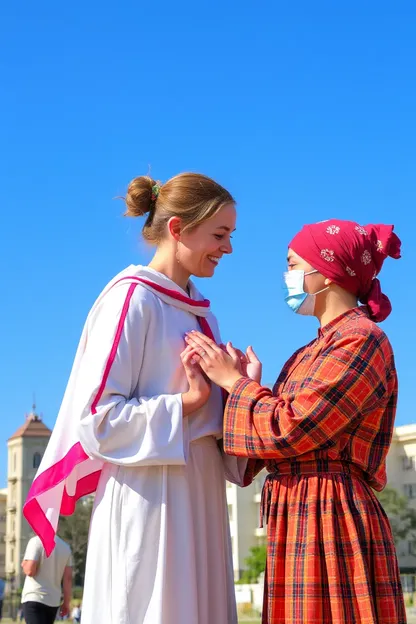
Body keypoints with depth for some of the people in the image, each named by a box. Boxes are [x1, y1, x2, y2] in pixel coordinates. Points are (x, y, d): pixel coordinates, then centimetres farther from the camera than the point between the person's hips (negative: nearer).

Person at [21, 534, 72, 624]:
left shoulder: (36, 541, -9)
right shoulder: (66, 547, 8)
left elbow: (30, 570, -17)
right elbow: (68, 578, 7)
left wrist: (24, 565, 5)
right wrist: (66, 603, 12)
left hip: (34, 599, -6)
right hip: (54, 601, 6)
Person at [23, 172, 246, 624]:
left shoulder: (199, 311, 15)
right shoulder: (133, 298, -9)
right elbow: (97, 416, -14)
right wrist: (184, 405, -19)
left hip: (197, 497, 8)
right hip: (148, 497, -8)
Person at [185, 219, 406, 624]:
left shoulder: (360, 338, -8)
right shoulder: (315, 351, 20)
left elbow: (290, 429, -15)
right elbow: (282, 431, 13)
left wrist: (232, 381, -3)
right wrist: (245, 384, 2)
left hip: (331, 519, -9)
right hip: (301, 520, 9)